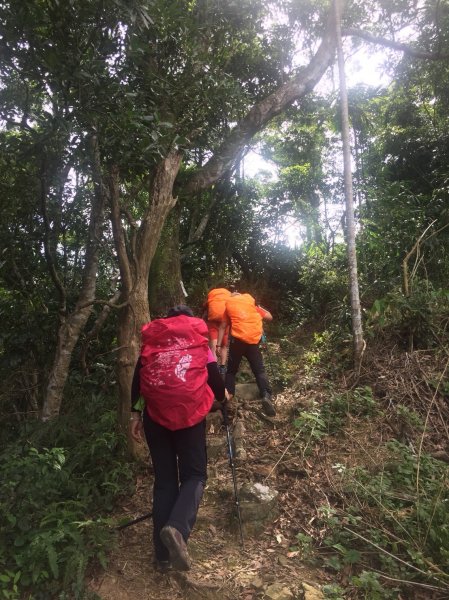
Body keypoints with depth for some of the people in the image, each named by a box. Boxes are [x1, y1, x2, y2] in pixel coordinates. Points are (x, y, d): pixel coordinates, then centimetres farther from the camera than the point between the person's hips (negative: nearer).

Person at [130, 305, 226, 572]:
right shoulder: (199, 336, 15)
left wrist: (135, 413, 12)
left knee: (164, 479, 11)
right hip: (189, 412, -2)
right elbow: (213, 372, 13)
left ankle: (163, 555, 12)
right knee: (194, 474, 8)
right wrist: (222, 395, 33)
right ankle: (177, 529, -19)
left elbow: (137, 376, 10)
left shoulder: (151, 337, 18)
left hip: (155, 413, 3)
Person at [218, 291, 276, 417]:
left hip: (238, 339, 0)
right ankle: (266, 395, -10)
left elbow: (223, 326, 13)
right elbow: (269, 317, 18)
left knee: (231, 370, 16)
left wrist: (218, 345, 13)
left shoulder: (228, 304, 16)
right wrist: (258, 308, 32)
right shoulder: (251, 300, 17)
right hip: (253, 340, 1)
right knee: (259, 370, 6)